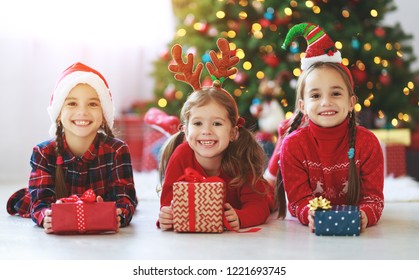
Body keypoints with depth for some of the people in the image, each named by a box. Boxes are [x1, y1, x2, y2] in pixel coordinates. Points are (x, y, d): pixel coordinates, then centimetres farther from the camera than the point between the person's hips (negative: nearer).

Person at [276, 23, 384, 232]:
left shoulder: (367, 143, -11)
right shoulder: (293, 145, -12)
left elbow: (373, 198, -12)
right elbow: (299, 200, -13)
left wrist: (365, 216, -38)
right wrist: (310, 216, -39)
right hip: (311, 232, -1)